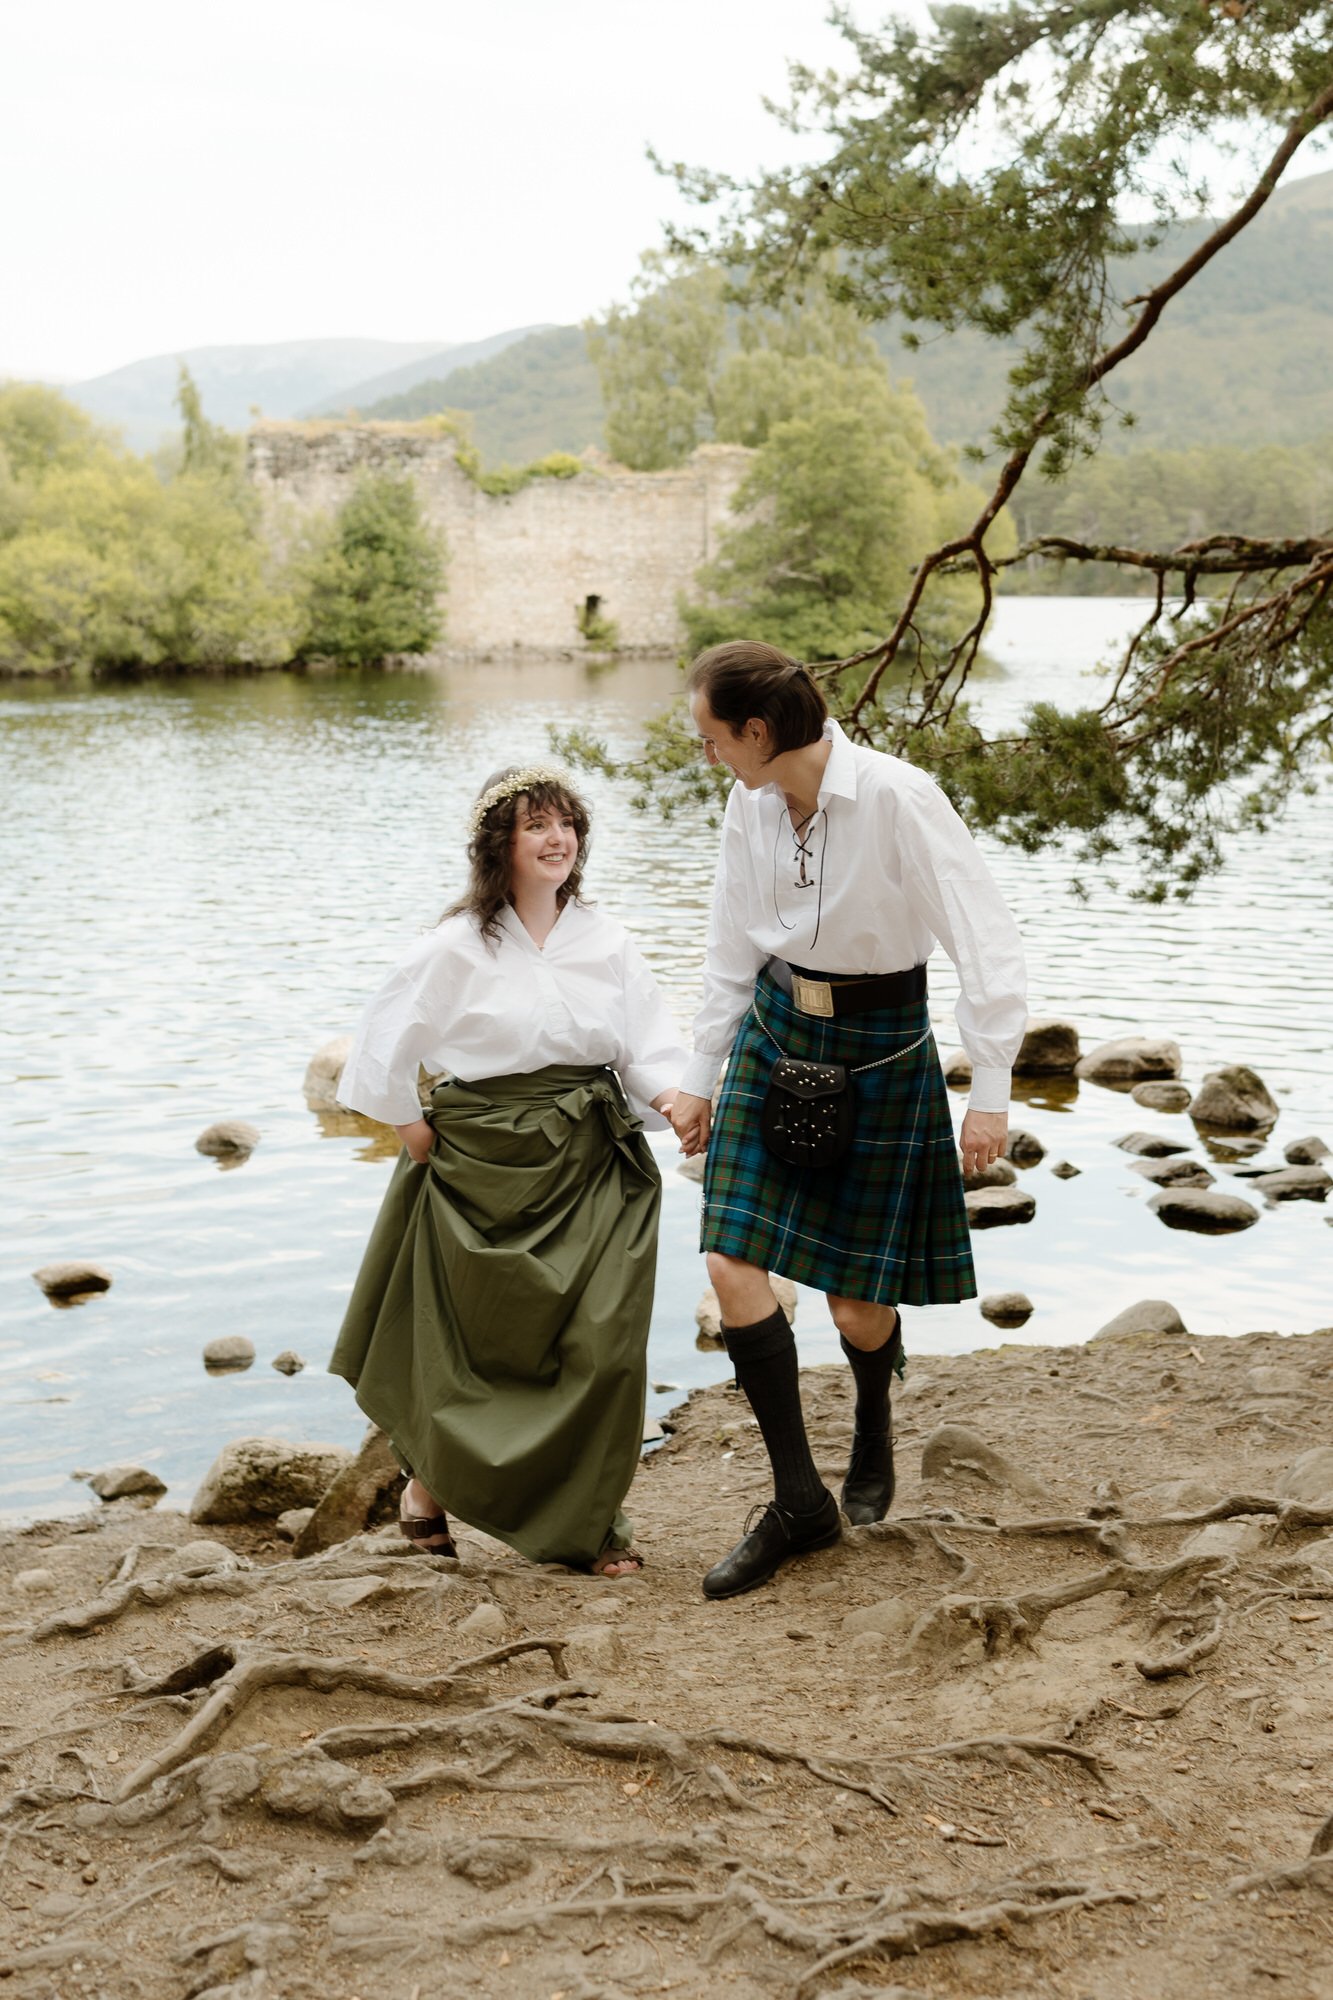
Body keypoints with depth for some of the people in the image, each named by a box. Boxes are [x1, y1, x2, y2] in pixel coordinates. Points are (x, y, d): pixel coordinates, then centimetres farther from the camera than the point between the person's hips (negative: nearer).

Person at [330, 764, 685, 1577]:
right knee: (481, 1337, 7)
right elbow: (384, 1049, -1)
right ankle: (431, 1481, 33)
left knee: (604, 1341, -5)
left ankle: (594, 1512, 13)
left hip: (593, 1165, 3)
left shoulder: (606, 943, 4)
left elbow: (650, 1050, 2)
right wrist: (418, 1133, -2)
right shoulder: (458, 947, -5)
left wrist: (676, 1100, -17)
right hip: (487, 1166, -2)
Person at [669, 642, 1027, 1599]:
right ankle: (800, 1503, 7)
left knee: (858, 1306, 3)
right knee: (733, 1269, -7)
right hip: (775, 1036, 5)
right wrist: (701, 1077, 16)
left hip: (879, 1052, -5)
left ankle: (876, 1425, 40)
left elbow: (988, 943, -19)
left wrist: (991, 1094, -21)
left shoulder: (898, 798, -21)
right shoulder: (750, 805, -2)